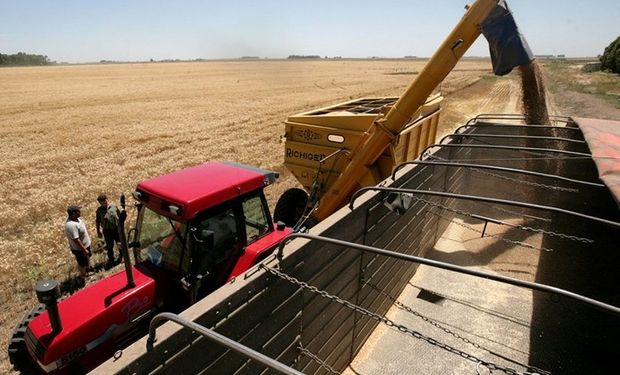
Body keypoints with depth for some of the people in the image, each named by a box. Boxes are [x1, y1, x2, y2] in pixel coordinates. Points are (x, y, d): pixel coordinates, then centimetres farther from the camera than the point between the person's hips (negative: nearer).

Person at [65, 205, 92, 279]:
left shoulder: (76, 218, -6)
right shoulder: (71, 225, -37)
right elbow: (76, 240, -32)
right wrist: (84, 250, -24)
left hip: (85, 244, 9)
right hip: (79, 249, -9)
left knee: (87, 260, 31)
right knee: (82, 263, 15)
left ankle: (87, 270, 56)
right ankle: (83, 277, 37)